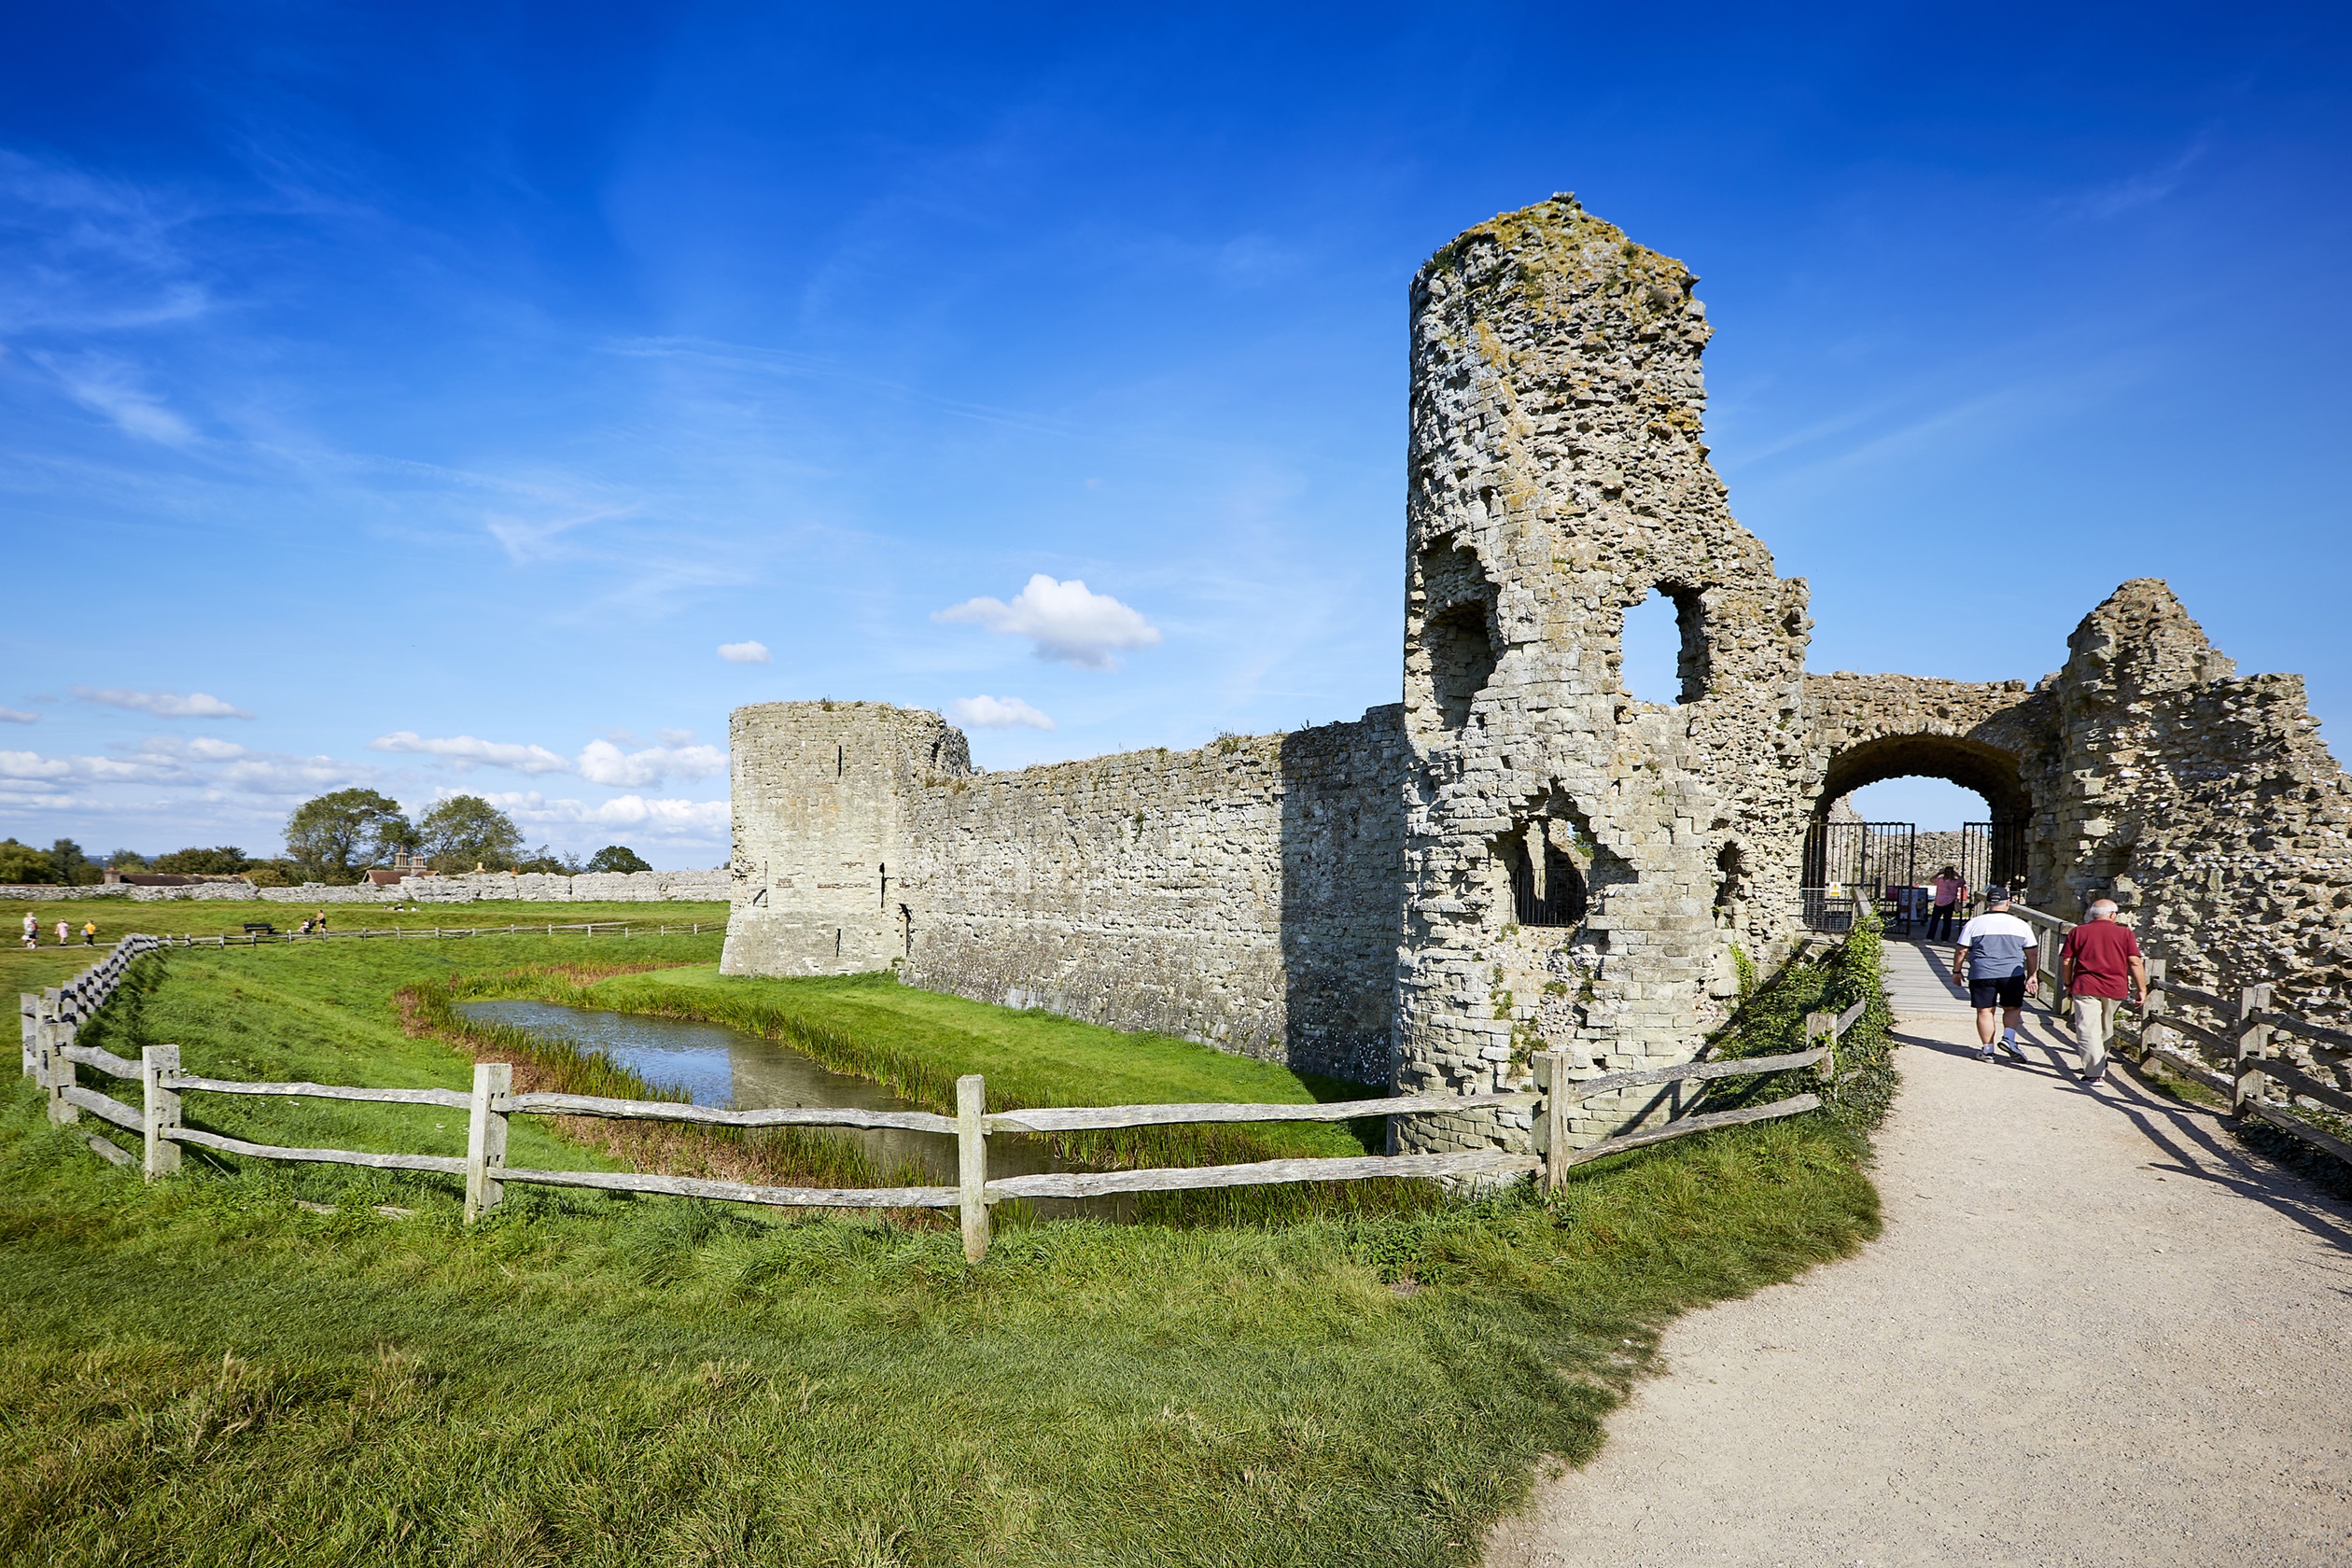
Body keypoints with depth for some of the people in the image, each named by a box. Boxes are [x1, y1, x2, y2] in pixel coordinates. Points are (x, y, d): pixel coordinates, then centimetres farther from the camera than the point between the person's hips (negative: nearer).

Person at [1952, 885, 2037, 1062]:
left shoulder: (1974, 924, 0)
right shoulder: (2021, 925, 4)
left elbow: (1961, 951, 1)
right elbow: (2032, 953, 9)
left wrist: (1956, 971, 13)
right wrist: (2032, 976, 18)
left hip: (1982, 974, -1)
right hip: (2012, 974, 1)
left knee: (1985, 1011, 4)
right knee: (2012, 1008, 17)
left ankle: (1987, 1050, 5)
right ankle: (2008, 1039, -3)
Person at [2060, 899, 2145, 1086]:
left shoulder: (2078, 932, 3)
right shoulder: (2125, 933, 4)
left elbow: (2066, 961, 3)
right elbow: (2135, 962, -1)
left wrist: (2068, 984, 14)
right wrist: (2142, 989, 4)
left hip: (2085, 987, -2)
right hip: (2115, 988, 2)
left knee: (2089, 1031, -3)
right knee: (2105, 1030, 21)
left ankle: (2094, 1074, -9)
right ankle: (2100, 1062, 37)